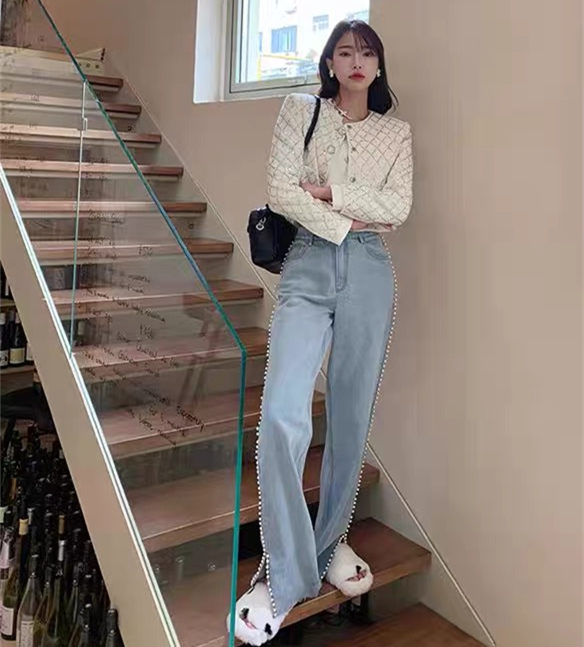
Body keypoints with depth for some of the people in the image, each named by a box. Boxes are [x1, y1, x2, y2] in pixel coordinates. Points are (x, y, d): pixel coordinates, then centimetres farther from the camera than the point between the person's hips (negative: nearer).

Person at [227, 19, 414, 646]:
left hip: (370, 273, 3)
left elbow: (397, 208, 2)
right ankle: (282, 573, -5)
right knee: (282, 415, -17)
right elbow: (280, 190, -2)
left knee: (352, 419, 5)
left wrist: (332, 191, -6)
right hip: (309, 265, -2)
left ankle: (331, 542, 25)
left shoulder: (396, 132, 15)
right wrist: (343, 223, -6)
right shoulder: (300, 111, 10)